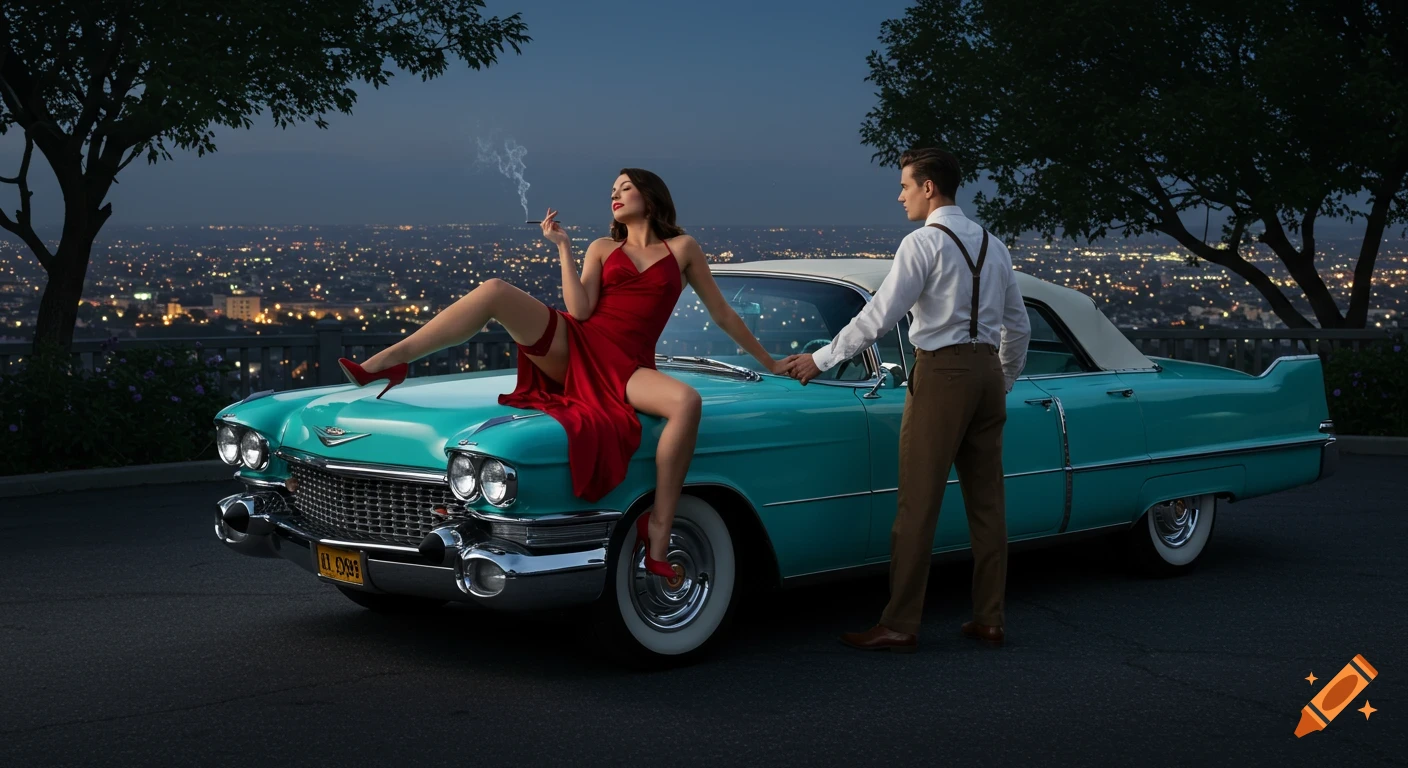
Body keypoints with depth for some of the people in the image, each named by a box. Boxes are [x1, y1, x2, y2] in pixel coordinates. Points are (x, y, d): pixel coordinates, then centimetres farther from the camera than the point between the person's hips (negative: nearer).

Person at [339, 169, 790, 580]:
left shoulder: (682, 249, 16)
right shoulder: (603, 250, 19)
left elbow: (723, 314, 20)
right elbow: (580, 311, 3)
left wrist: (769, 363, 22)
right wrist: (563, 248, 2)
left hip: (624, 370, -2)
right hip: (572, 347, 2)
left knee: (686, 401, -36)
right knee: (495, 291, -23)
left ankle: (658, 532, -32)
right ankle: (386, 362, -26)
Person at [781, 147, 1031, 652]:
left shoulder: (924, 243, -9)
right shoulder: (992, 245, 14)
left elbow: (877, 317, -13)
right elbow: (1018, 326, 19)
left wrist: (820, 360, -6)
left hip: (942, 372, -8)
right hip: (988, 370, 8)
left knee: (919, 503, -5)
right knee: (987, 499, 10)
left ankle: (899, 625, -2)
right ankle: (989, 619, 15)